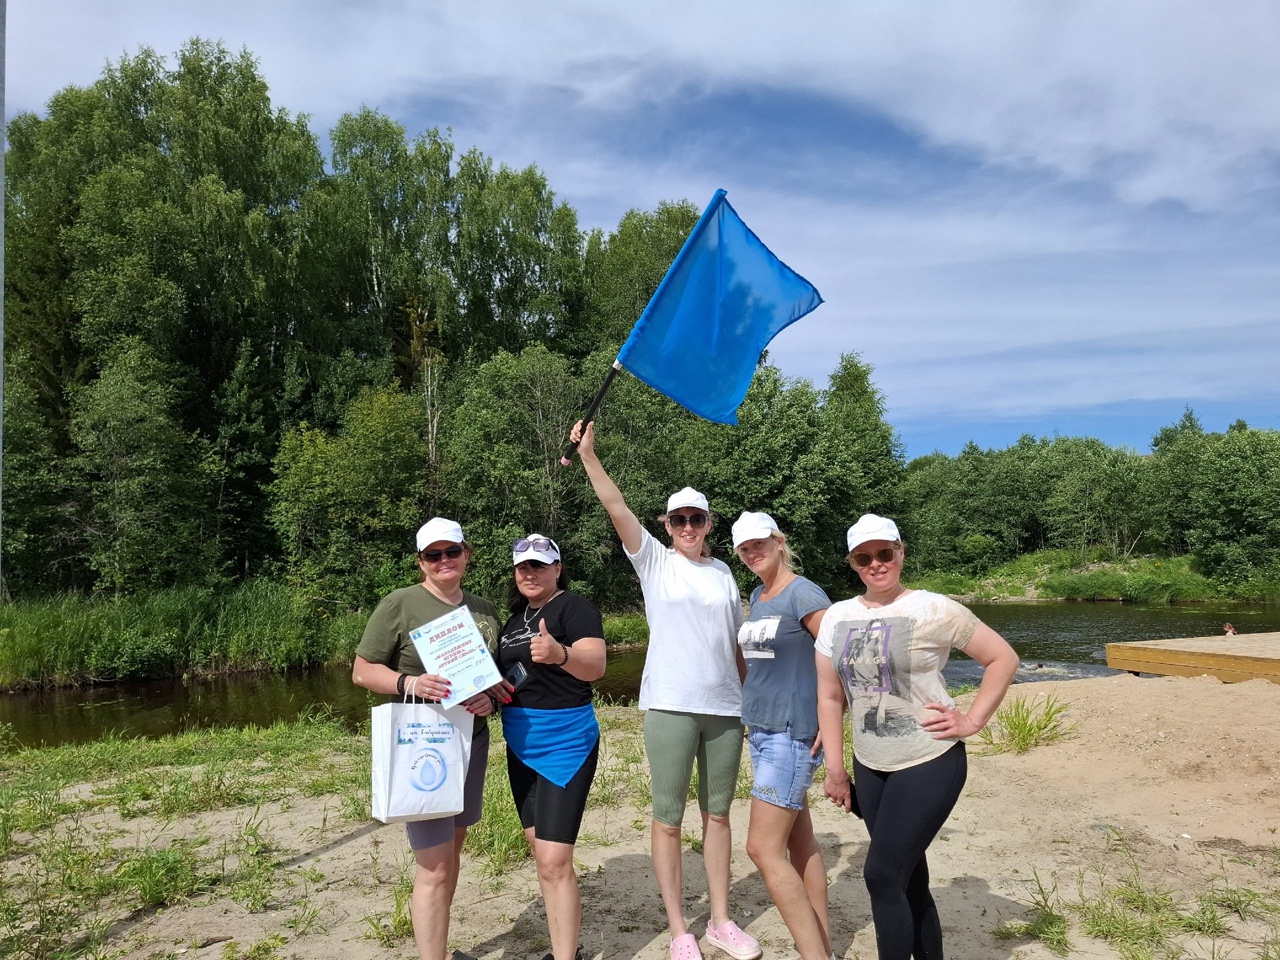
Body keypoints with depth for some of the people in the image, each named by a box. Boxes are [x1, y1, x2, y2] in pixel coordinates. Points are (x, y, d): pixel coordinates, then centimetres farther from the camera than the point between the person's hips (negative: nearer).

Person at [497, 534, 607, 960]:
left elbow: (596, 665, -27)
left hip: (565, 741, -8)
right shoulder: (515, 617, 12)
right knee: (541, 852, 14)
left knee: (554, 860, -11)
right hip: (521, 745, 8)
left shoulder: (574, 608, -12)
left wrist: (559, 654, -48)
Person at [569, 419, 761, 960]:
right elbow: (616, 508, -12)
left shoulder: (723, 572, 11)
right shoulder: (654, 561, 1)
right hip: (670, 708, -3)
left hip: (724, 710, 4)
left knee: (717, 814, 13)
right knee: (668, 818, 3)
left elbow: (735, 646, 15)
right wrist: (588, 455, -21)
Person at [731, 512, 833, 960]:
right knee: (800, 842, 13)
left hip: (792, 734, -9)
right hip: (761, 730, 9)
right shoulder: (757, 596, 12)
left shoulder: (803, 594, -13)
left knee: (764, 848, -9)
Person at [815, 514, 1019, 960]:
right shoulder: (837, 617, 3)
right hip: (870, 768, 5)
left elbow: (1003, 658, -3)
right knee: (909, 880, 15)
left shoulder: (933, 609, -10)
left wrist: (972, 721, -9)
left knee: (882, 876, -7)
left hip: (929, 764, -5)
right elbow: (830, 697, 8)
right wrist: (835, 770, 7)